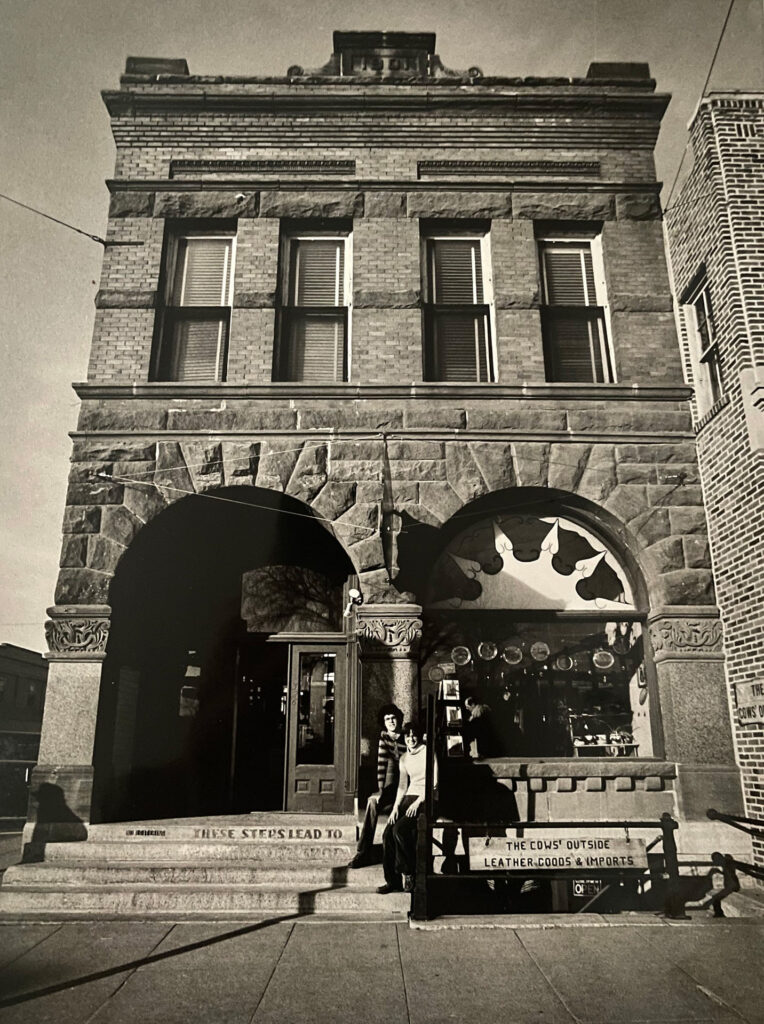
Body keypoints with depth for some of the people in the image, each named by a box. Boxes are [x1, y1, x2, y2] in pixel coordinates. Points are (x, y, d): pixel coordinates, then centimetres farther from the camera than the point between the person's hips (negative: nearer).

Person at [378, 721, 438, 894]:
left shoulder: (428, 753, -5)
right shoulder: (404, 758, 15)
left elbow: (434, 783, -10)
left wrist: (418, 802, -17)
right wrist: (396, 807, 3)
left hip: (425, 800, -6)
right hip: (409, 798, 6)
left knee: (399, 829, -26)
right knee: (387, 834, -12)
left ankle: (409, 874, -8)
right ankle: (393, 881, -3)